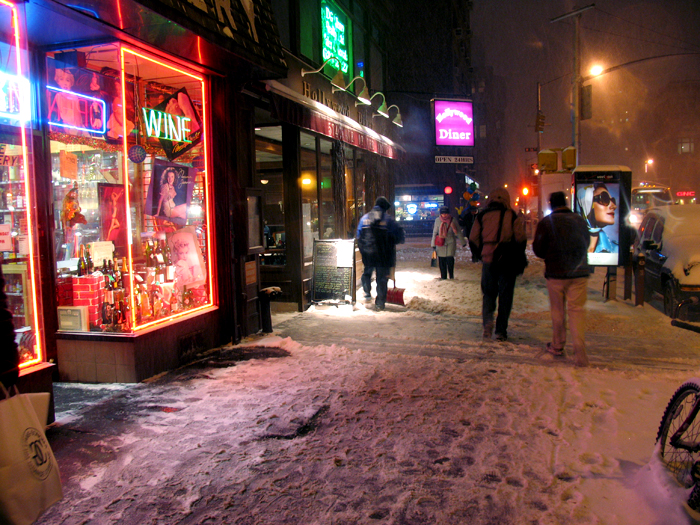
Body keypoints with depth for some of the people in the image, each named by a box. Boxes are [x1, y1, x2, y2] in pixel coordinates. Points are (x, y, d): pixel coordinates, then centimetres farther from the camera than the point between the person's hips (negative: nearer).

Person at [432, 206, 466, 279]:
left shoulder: (452, 220, -1)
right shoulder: (437, 220, 2)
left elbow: (458, 232, 7)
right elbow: (434, 232, 9)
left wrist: (463, 242, 11)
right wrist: (433, 244, 8)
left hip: (450, 243, -2)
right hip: (440, 244, 2)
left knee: (450, 259, -13)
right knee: (442, 262, 2)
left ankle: (451, 276, 1)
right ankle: (443, 277, 13)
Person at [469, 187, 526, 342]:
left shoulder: (482, 216, 3)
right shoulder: (513, 216, -2)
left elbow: (473, 238, 3)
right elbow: (521, 238, -5)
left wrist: (480, 254, 17)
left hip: (488, 259, 1)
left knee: (488, 293, 13)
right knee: (505, 295, 8)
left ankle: (487, 321, -10)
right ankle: (501, 330, 9)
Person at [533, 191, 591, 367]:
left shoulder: (546, 222, -6)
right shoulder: (580, 220, 4)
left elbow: (538, 249, -3)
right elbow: (587, 243, 17)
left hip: (556, 273, -2)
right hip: (580, 273, 2)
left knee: (558, 310, 12)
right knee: (577, 309, 2)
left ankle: (557, 346, 24)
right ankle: (579, 351, -10)